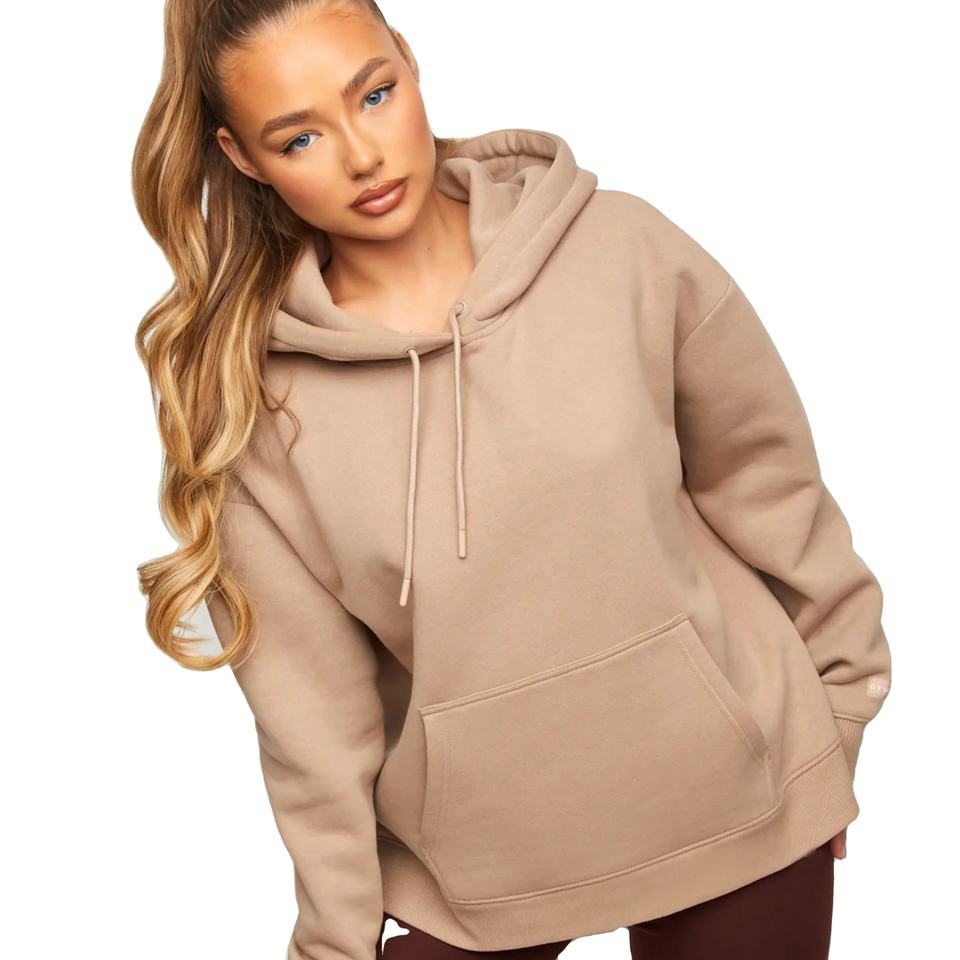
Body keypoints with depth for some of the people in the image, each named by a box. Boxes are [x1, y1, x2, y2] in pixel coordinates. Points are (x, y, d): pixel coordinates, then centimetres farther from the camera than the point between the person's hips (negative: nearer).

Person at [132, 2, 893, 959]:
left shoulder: (619, 246, -11)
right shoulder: (245, 389, -11)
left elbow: (768, 486, -1)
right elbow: (309, 700, -7)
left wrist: (836, 719, 7)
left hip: (733, 794, 1)